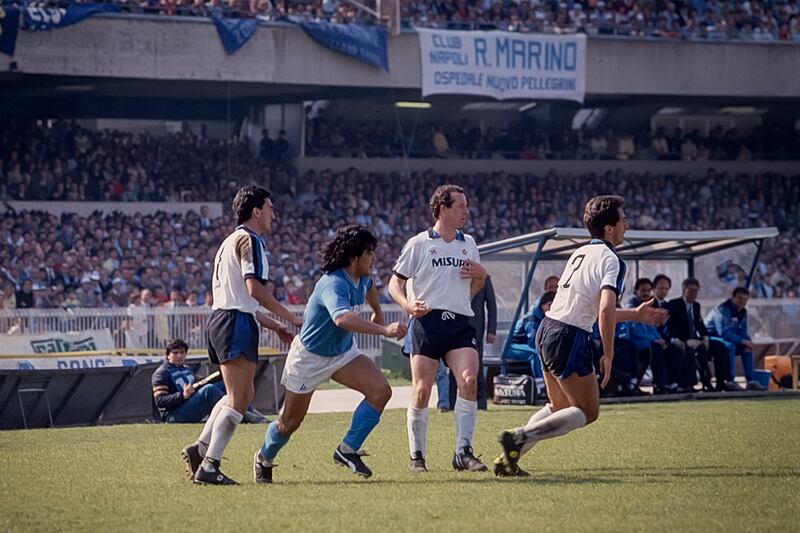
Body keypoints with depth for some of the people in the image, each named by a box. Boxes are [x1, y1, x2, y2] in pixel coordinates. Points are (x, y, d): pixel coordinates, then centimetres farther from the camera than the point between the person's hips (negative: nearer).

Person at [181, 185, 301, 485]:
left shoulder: (231, 241, 25)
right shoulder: (250, 240, -7)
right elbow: (255, 287, -18)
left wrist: (274, 326, 27)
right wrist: (289, 318, -13)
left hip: (220, 318, 10)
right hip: (236, 323, -10)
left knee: (241, 395, 17)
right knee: (238, 400, -10)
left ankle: (200, 449, 12)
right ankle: (209, 466, -15)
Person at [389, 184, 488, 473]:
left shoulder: (468, 243, 17)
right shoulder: (418, 243, 3)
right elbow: (395, 283, 4)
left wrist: (481, 274, 5)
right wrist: (407, 304, -15)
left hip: (460, 323, 3)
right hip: (427, 321, -3)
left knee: (469, 381, -16)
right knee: (421, 391, -5)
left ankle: (463, 452, -13)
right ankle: (416, 456, 8)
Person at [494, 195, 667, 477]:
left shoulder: (580, 253, 16)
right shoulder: (611, 260, -12)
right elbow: (606, 310, -25)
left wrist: (636, 315, 27)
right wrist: (608, 356, -16)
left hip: (547, 328, 9)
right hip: (570, 338, -9)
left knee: (559, 407, 22)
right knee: (588, 412, 3)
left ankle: (509, 458, 12)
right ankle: (520, 437, -12)